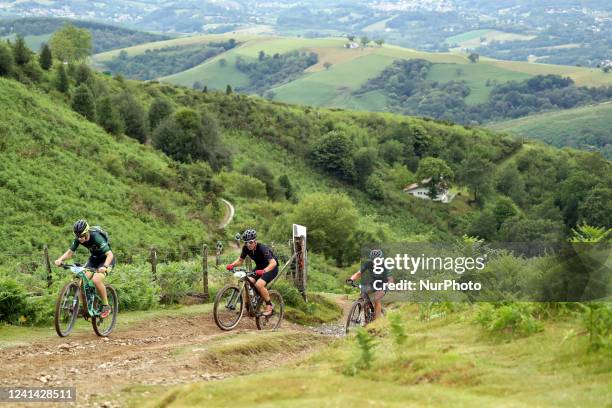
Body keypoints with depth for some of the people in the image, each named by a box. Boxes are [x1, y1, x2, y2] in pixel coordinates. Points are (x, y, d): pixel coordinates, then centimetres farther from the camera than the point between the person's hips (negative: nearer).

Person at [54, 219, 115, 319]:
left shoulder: (96, 237, -33)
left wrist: (105, 267, -55)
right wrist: (60, 259, -29)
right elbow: (70, 252, -8)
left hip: (106, 260, -6)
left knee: (96, 280, -30)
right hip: (93, 259, 6)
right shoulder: (78, 239, -16)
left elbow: (110, 254, -38)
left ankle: (106, 306, -13)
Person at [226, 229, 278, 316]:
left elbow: (273, 263, -39)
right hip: (259, 267, 7)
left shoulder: (262, 249, -31)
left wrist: (264, 271, -57)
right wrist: (232, 265, -23)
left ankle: (269, 306, -11)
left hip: (271, 268, -7)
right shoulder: (246, 248, -12)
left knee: (259, 284, -28)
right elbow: (240, 260, -1)